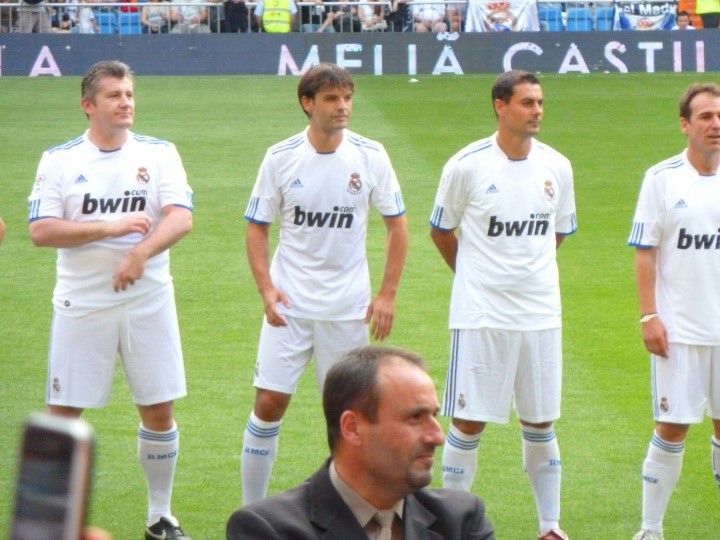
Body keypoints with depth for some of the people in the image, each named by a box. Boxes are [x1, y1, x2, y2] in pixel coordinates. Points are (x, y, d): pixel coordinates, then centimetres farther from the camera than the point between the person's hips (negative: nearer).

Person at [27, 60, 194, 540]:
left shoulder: (160, 153, 2)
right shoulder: (59, 160, -1)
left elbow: (182, 217, -10)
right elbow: (41, 231, -10)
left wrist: (141, 252, -27)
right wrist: (112, 227, -16)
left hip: (148, 302, 1)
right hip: (81, 304, -1)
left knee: (159, 411, 4)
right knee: (64, 412, 0)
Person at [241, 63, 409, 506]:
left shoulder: (370, 156, -3)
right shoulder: (281, 158, -3)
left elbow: (397, 224, 4)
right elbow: (257, 227, 4)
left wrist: (388, 294, -2)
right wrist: (266, 288, -10)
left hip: (348, 305, 0)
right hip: (290, 303, 0)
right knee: (269, 403, -4)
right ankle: (252, 513, 5)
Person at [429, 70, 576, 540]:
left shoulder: (557, 166, 3)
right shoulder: (466, 165, -7)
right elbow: (441, 231, 7)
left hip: (540, 314, 3)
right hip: (481, 314, -3)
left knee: (540, 423, 10)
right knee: (468, 422, -1)